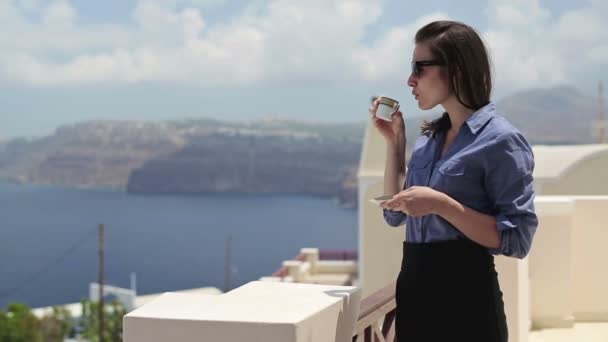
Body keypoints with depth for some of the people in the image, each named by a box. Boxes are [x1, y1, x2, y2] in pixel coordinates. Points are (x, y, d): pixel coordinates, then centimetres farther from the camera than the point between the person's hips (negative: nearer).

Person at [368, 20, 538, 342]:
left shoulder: (501, 140, -12)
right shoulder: (428, 139, 11)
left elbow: (517, 239, -17)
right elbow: (394, 214, 15)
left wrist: (441, 205, -23)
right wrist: (394, 141, 9)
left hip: (465, 293, -7)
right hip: (413, 289, 7)